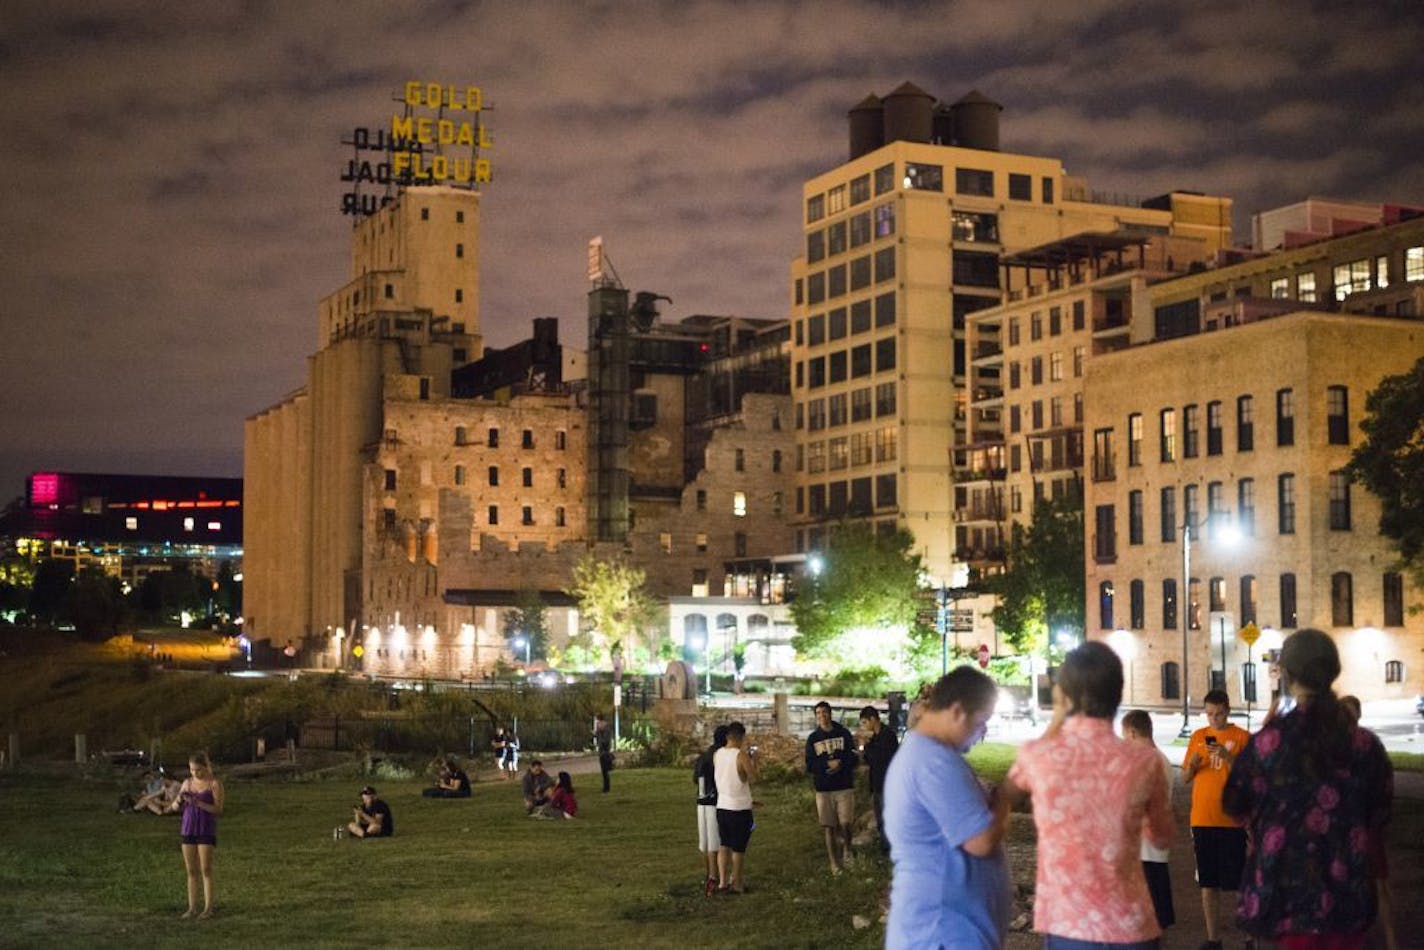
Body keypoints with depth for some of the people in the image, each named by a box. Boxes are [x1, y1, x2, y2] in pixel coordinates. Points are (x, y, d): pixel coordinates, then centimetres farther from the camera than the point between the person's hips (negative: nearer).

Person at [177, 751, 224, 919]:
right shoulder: (187, 783, 8)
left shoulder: (214, 784, -6)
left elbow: (218, 810, -11)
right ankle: (192, 907, 11)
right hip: (188, 829, 5)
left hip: (207, 830, -5)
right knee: (191, 871, 6)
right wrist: (180, 798, -11)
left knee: (206, 870, -5)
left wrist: (199, 803, -23)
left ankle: (208, 908, -1)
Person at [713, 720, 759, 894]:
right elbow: (754, 778, -11)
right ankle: (736, 883, 13)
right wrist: (753, 760, 3)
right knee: (738, 847, 6)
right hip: (740, 808, -5)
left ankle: (723, 882, 10)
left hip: (722, 806, 5)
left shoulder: (716, 754, 2)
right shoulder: (741, 756, -16)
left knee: (723, 845, 12)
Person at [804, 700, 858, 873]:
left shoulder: (844, 734, 3)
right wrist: (829, 765, -14)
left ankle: (847, 849, 22)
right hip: (823, 789, 1)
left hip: (845, 787, -1)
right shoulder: (812, 738, 5)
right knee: (828, 827, 1)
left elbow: (853, 759, 0)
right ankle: (834, 862, 9)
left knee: (846, 823, -6)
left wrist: (839, 764, -17)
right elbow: (810, 765, -1)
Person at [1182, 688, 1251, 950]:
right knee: (1208, 883, 7)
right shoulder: (1197, 737, 10)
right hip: (1202, 819, 4)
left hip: (1233, 820, -4)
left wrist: (1228, 756, -23)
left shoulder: (1242, 737, -2)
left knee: (1241, 881, -1)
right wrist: (1192, 765, -10)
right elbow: (1185, 778, 12)